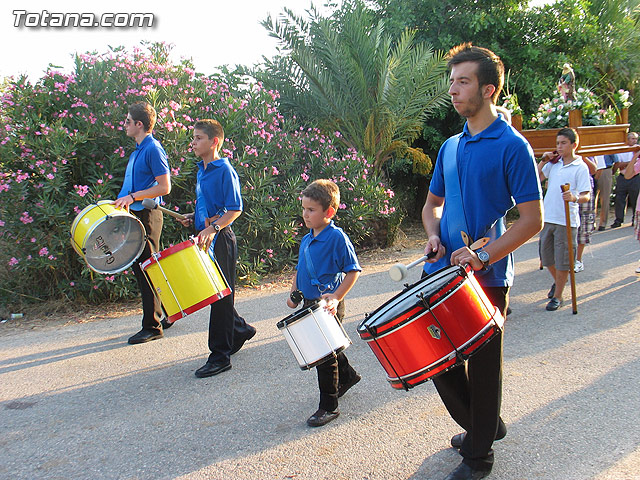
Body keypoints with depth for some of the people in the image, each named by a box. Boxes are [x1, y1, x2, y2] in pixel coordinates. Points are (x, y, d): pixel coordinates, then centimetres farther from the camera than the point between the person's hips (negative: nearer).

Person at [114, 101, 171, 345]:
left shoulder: (153, 149, -13)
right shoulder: (137, 151, 17)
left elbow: (164, 187, -19)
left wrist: (133, 197, -21)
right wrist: (121, 201, 13)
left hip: (147, 216, -10)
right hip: (134, 215, 10)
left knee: (147, 270, -4)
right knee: (140, 269, 14)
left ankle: (152, 327, 4)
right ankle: (166, 313, 25)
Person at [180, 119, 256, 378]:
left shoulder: (224, 170, -13)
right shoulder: (202, 170, 14)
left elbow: (235, 209, -17)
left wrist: (213, 228, -26)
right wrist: (193, 217, 8)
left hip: (220, 240, -9)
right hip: (204, 238, 9)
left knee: (221, 295, -2)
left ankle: (220, 357, 6)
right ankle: (241, 330, 37)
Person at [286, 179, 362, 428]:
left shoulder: (337, 237, -16)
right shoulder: (305, 240, 9)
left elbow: (353, 270, -15)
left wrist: (336, 297, -22)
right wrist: (294, 293, 6)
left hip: (328, 306, -8)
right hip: (309, 304, 8)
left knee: (325, 354, -1)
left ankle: (328, 407, 13)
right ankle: (347, 375, 49)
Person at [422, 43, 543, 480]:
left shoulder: (512, 146, -9)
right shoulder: (451, 147, 11)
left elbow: (532, 219, -13)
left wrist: (484, 256, -22)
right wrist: (434, 236, 0)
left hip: (486, 278, -7)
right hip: (442, 272, 7)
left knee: (482, 364, 5)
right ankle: (485, 425, 37)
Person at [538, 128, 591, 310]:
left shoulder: (580, 167, -6)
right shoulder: (553, 163, 8)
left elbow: (587, 195, -11)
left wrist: (575, 197, -31)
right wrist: (543, 161, 3)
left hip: (566, 221, -5)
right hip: (547, 218, 5)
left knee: (562, 260, 1)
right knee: (546, 256, 15)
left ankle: (557, 296, 13)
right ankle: (557, 282, 41)